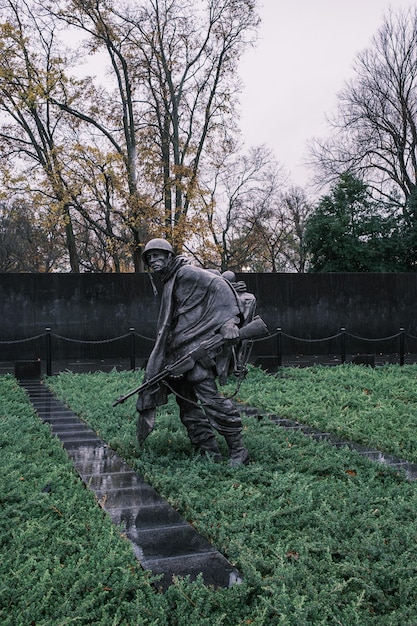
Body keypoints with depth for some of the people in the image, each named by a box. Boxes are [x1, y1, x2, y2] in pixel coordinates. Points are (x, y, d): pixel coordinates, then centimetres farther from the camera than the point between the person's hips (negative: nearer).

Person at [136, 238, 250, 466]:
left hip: (196, 348, -10)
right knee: (187, 402, 9)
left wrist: (228, 320, -28)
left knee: (209, 396, -15)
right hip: (179, 352, 10)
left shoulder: (186, 273, -6)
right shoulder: (168, 284, 22)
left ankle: (238, 451, -7)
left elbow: (219, 286, -17)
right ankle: (209, 451, 15)